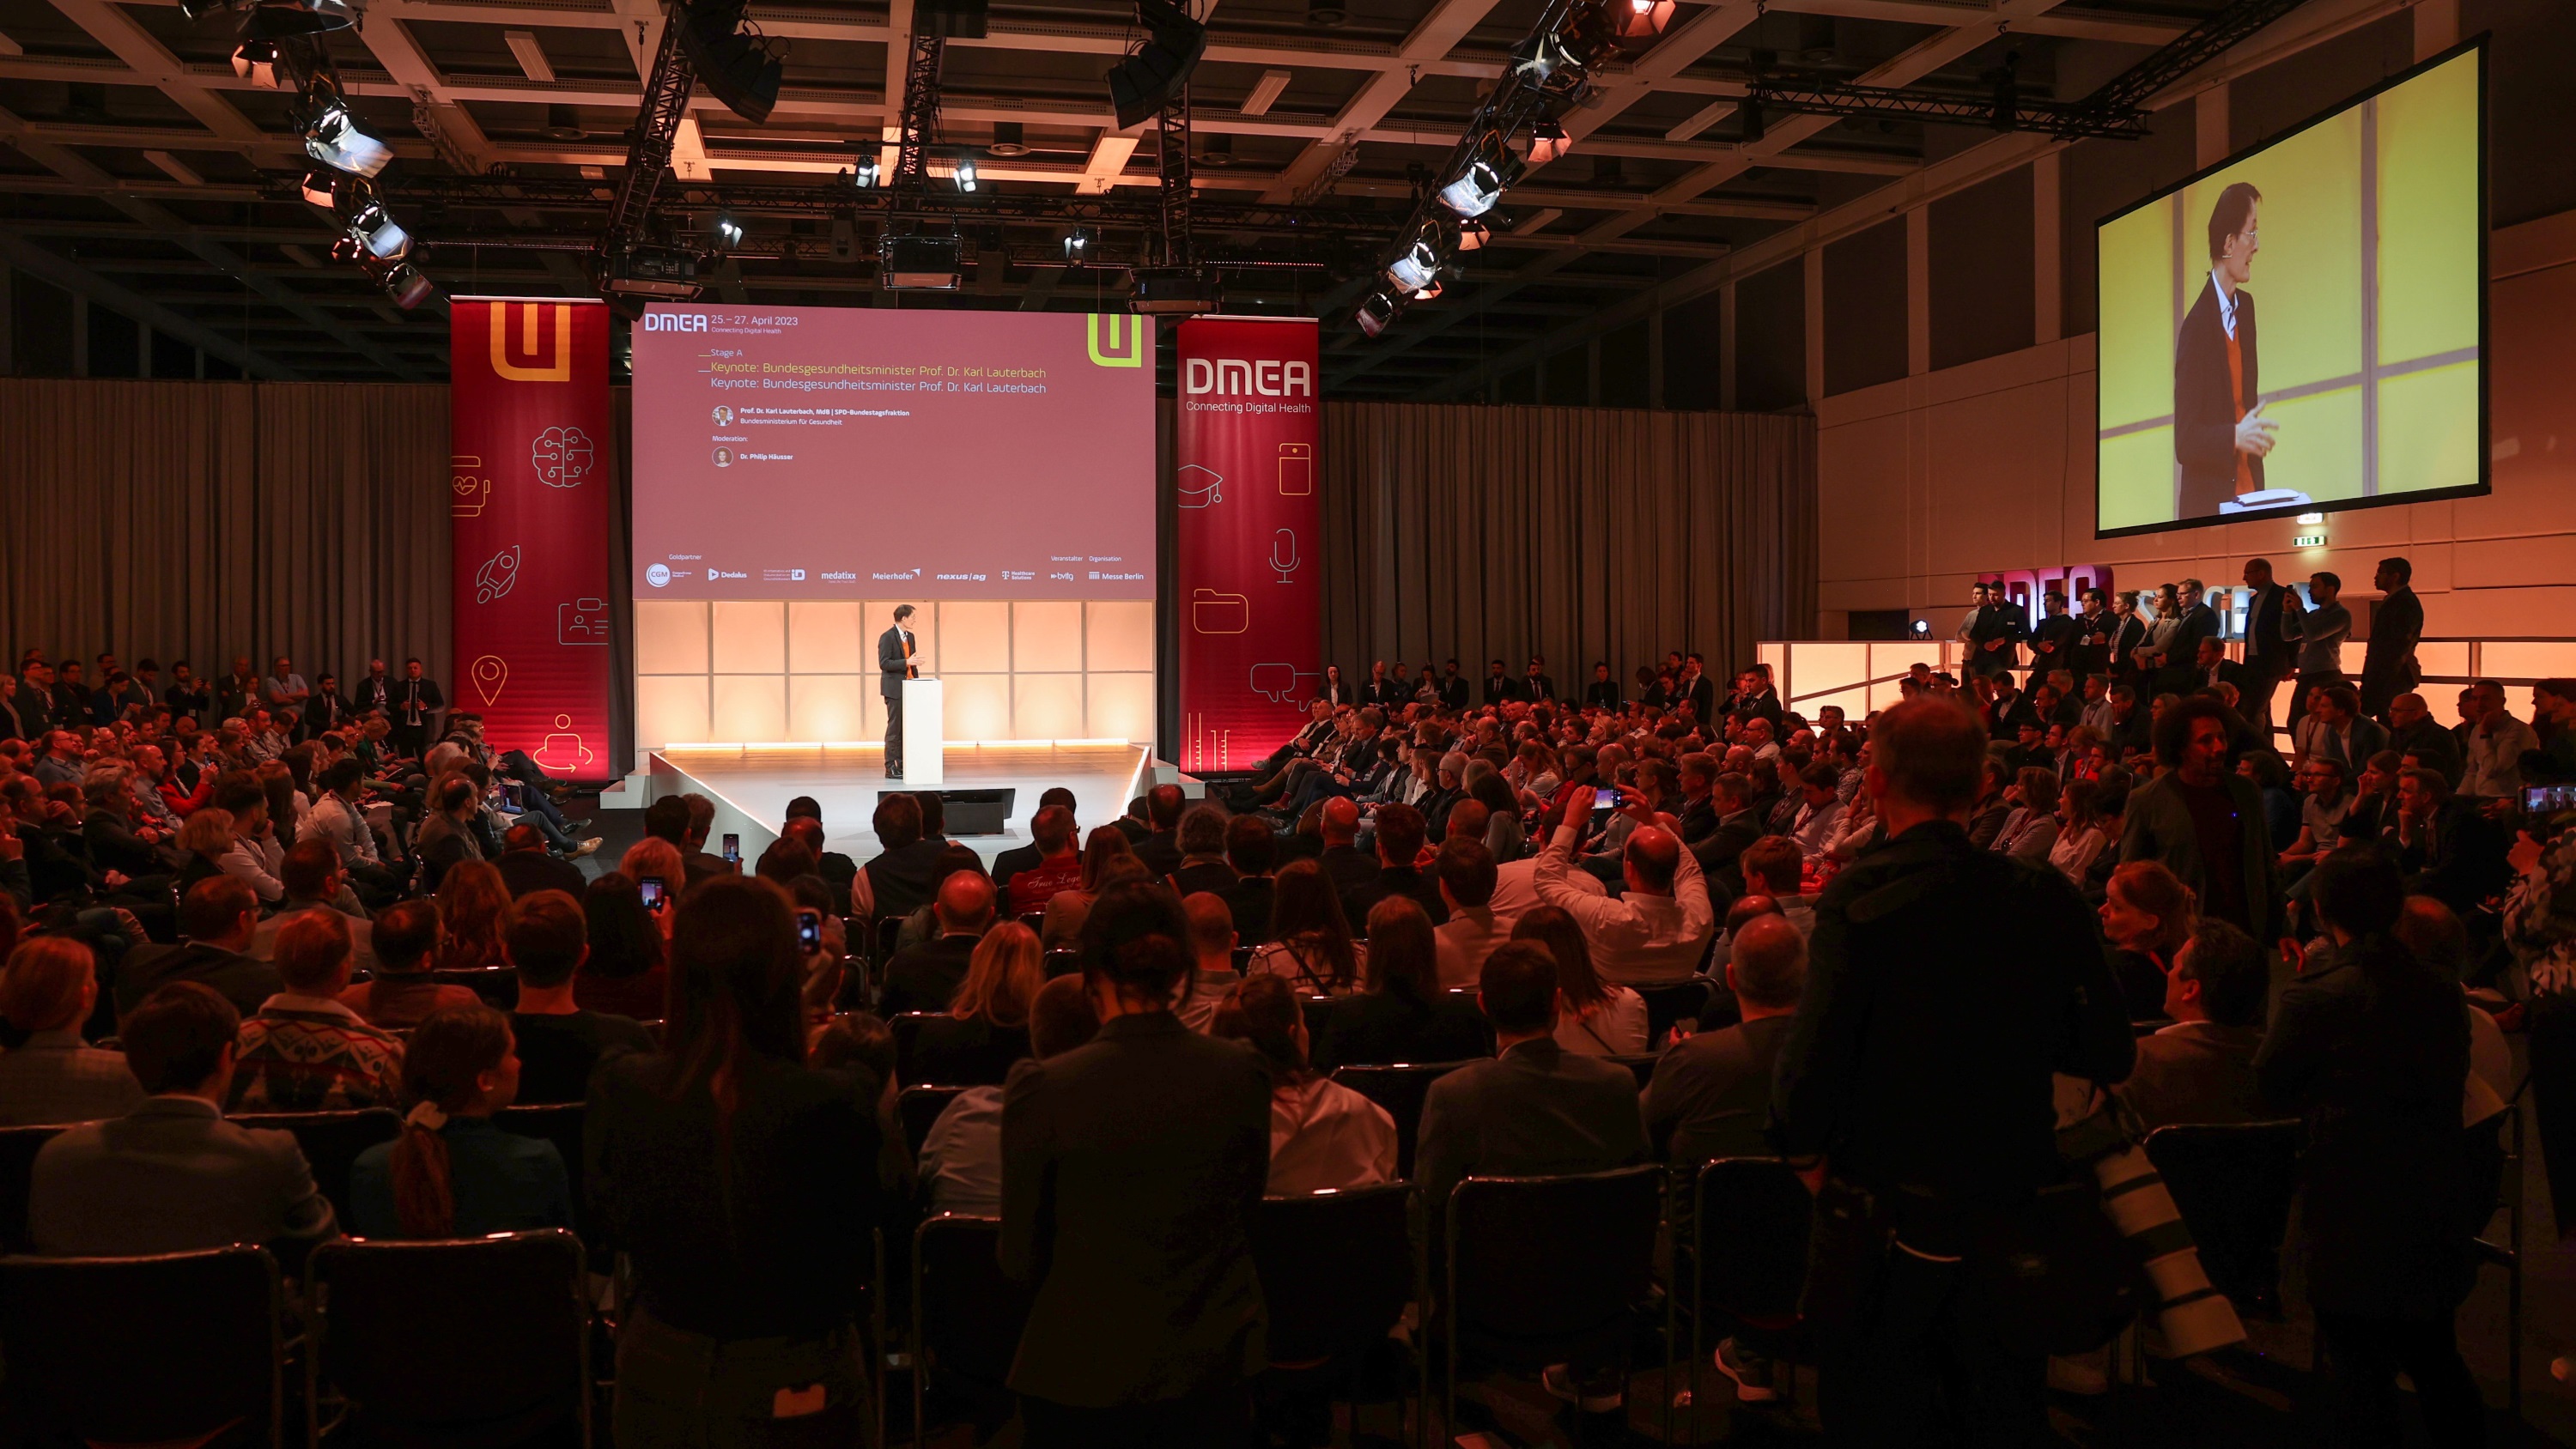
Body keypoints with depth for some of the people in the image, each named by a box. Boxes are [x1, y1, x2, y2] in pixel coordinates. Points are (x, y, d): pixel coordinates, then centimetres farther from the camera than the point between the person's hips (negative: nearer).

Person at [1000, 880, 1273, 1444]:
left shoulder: (1041, 1088, -20)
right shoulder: (1243, 1074, -11)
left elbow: (1021, 1258, -9)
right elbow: (1245, 1217, 4)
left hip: (1082, 1380, -2)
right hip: (1214, 1373, 2)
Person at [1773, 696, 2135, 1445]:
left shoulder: (1860, 897, -20)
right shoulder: (2044, 897, -7)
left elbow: (1815, 1062, -23)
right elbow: (2109, 1054, -1)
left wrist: (1802, 1148, -3)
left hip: (1884, 1220, -4)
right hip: (2013, 1214, 4)